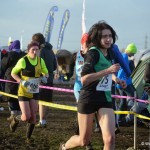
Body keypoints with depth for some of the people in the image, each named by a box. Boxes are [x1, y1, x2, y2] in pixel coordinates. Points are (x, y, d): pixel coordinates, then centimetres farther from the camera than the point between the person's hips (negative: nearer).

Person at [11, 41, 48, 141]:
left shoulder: (40, 60, -1)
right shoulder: (23, 61, -15)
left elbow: (46, 72, 14)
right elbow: (13, 73, -4)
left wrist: (44, 77, -10)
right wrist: (22, 81, -20)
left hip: (35, 92, 4)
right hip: (23, 92, -4)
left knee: (33, 116, 2)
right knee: (26, 117, -11)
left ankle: (28, 137, 22)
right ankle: (15, 119, 24)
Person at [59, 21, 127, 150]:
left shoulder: (109, 52, 6)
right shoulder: (93, 52, -16)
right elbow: (84, 79, -29)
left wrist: (115, 79, 11)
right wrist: (108, 70, -30)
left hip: (105, 98, 5)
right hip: (88, 99, -5)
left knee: (110, 139, -12)